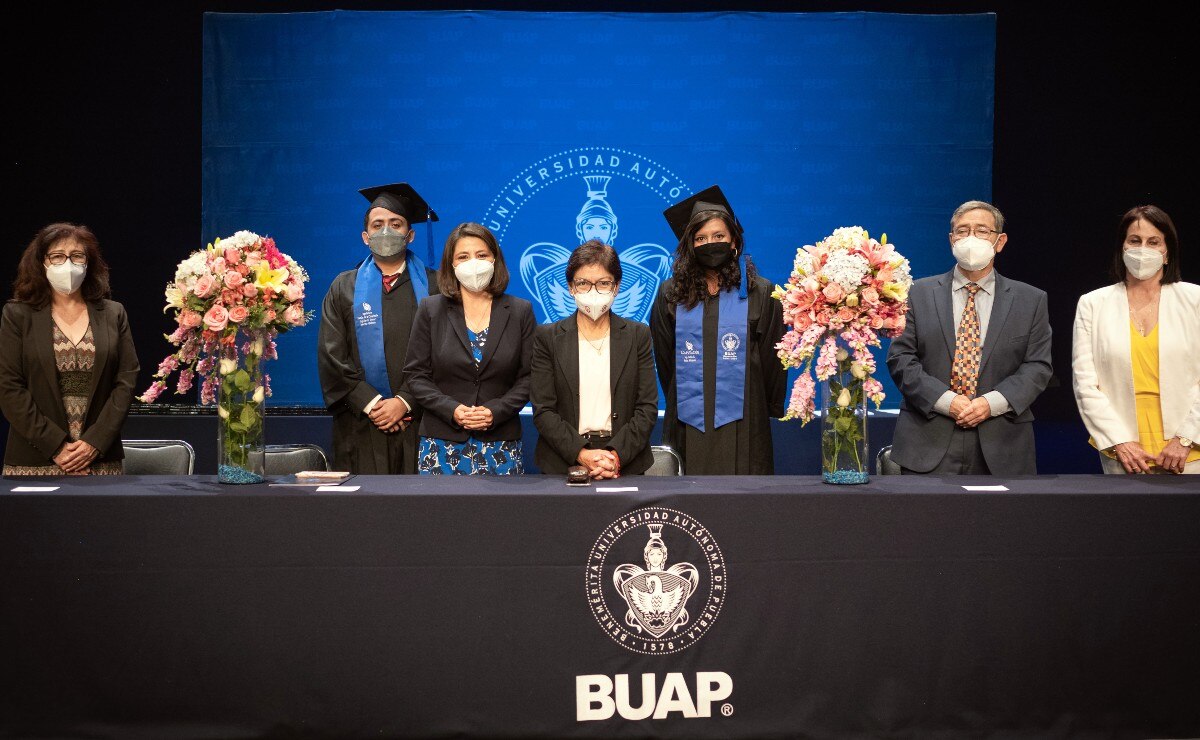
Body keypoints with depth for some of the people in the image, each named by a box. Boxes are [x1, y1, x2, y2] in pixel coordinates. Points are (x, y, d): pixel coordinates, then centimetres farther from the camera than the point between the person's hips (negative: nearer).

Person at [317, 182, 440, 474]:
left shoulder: (433, 287, 6)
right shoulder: (344, 288, 10)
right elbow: (332, 358, 2)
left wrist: (405, 402, -11)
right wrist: (371, 404, -8)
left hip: (418, 426, -1)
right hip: (361, 427, 1)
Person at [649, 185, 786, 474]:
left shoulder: (760, 295, 3)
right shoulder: (670, 295, 7)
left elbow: (773, 359, 5)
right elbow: (664, 359, 12)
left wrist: (769, 408, 5)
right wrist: (682, 401, 12)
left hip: (740, 426, -1)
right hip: (688, 425, 1)